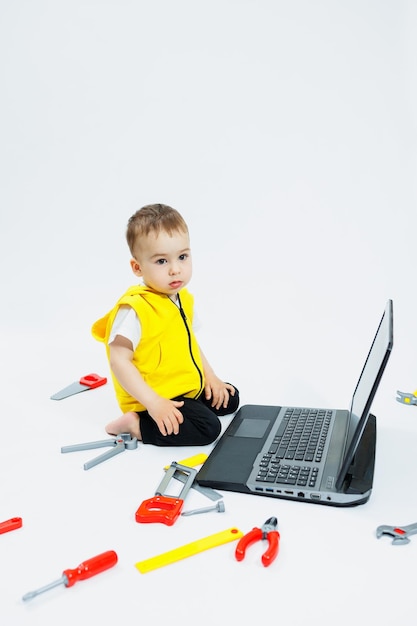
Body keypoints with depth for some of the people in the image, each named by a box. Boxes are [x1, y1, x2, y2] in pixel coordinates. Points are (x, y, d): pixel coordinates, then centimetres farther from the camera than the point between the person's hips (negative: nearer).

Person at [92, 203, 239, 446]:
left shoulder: (184, 298, 3)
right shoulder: (134, 309, -25)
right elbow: (119, 361, -26)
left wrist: (210, 376, 11)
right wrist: (153, 403, -29)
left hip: (189, 388, 9)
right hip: (157, 397, -9)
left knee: (229, 399, 20)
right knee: (208, 428, -20)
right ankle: (136, 424, -9)